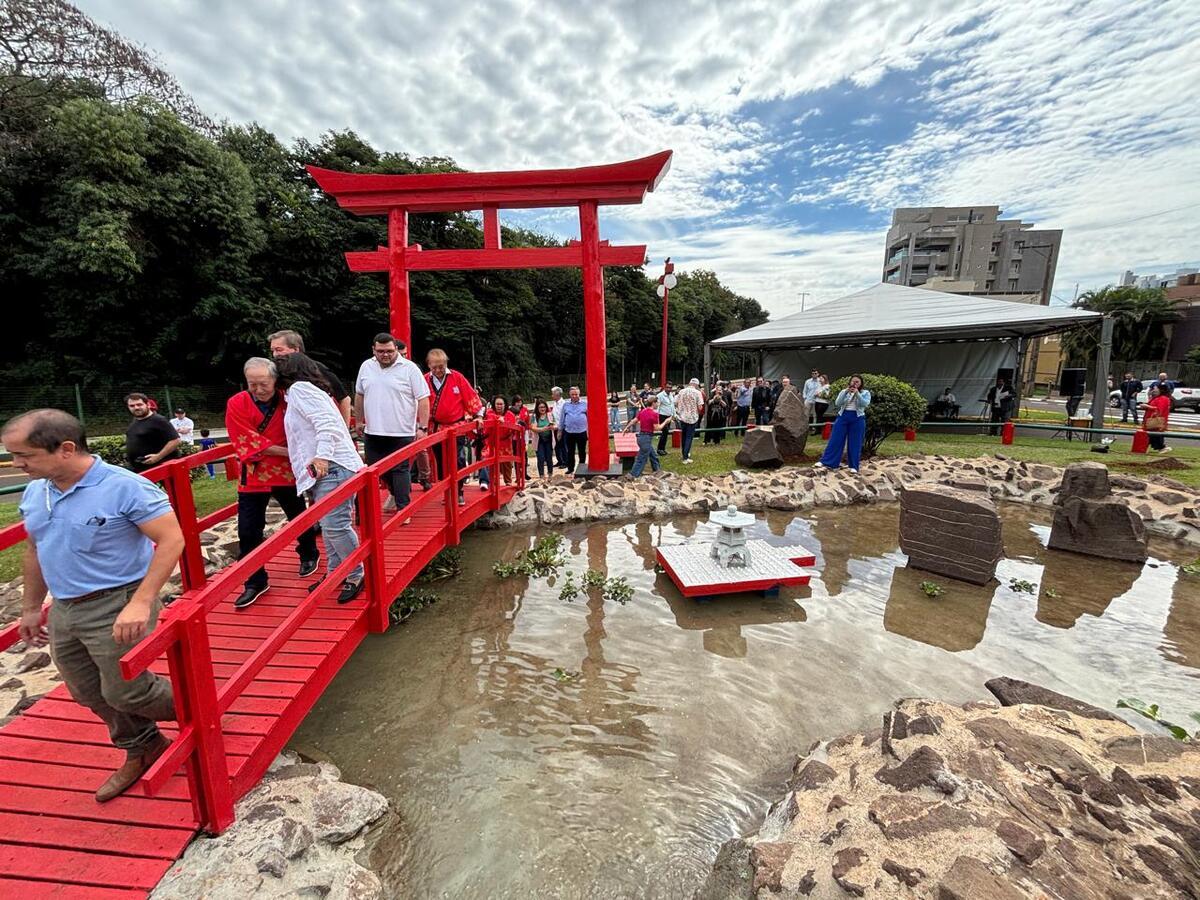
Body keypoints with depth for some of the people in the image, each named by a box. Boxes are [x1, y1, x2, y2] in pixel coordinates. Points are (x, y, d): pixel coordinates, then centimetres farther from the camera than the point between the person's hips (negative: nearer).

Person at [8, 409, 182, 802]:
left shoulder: (125, 487, -22)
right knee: (90, 694, 19)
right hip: (63, 611, 8)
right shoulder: (34, 493, 4)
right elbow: (35, 551, 18)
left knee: (125, 692, 2)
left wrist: (141, 603, -30)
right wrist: (30, 607, 22)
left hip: (116, 609, -8)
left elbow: (172, 539, -25)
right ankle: (142, 750, 39)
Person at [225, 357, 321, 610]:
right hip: (253, 477, 0)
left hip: (287, 473, 1)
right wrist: (288, 452, -19)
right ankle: (255, 582, 17)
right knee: (248, 532, 2)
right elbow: (249, 443, -14)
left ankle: (309, 554, 43)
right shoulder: (236, 404, -11)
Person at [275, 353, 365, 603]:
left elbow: (325, 422, -19)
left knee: (335, 525, -13)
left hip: (333, 467, -11)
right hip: (324, 469, 11)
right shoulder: (310, 390, 27)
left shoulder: (299, 388, -4)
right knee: (328, 525, 13)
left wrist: (322, 455, -28)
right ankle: (334, 574, 21)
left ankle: (356, 577, -2)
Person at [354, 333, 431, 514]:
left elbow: (423, 399, -10)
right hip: (373, 432, 6)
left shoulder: (409, 368, -8)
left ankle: (402, 508, 10)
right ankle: (395, 493, 39)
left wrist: (422, 428, -14)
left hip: (401, 432, -5)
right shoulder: (366, 367, 7)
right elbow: (359, 395, 18)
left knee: (400, 469, 0)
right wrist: (359, 421, 20)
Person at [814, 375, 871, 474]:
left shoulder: (865, 393, 4)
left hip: (858, 418, -1)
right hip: (843, 416, 1)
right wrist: (846, 392, -15)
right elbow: (837, 403, -4)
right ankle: (825, 462, -1)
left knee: (855, 443, 2)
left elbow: (865, 404, -12)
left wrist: (857, 393, -20)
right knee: (835, 440, -1)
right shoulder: (844, 391, 9)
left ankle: (854, 467, 9)